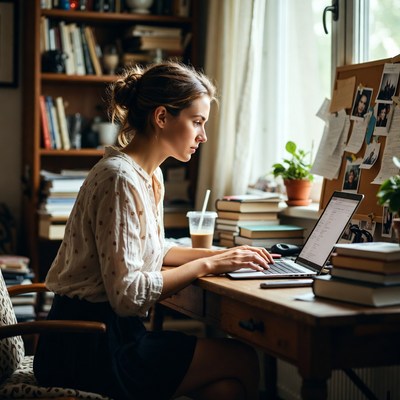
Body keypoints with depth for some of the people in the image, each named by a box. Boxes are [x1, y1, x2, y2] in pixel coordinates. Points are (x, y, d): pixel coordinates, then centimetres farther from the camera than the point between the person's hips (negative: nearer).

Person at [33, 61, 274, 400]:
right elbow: (127, 293, -24)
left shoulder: (151, 176, 9)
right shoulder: (120, 179, -21)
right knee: (242, 362, -6)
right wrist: (206, 265, -16)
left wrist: (221, 254, 8)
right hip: (90, 347, -9)